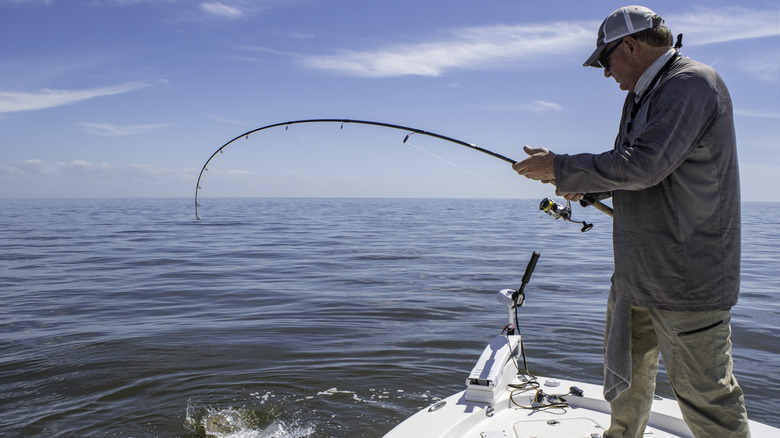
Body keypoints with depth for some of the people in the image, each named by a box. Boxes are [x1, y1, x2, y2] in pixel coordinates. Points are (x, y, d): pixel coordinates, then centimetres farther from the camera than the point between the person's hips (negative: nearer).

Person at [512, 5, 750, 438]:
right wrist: (585, 187, 7)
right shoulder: (641, 96, 15)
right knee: (627, 367, 22)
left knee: (705, 396, 1)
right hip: (636, 273, 10)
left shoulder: (693, 85, -17)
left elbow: (644, 165, -27)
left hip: (687, 278, -10)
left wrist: (560, 169, -19)